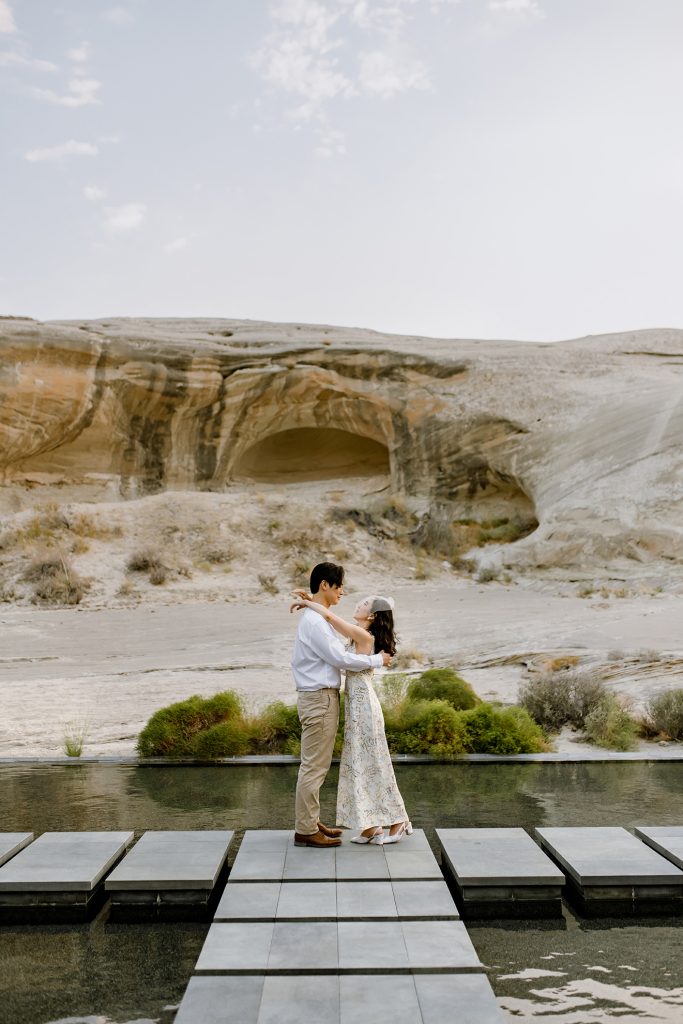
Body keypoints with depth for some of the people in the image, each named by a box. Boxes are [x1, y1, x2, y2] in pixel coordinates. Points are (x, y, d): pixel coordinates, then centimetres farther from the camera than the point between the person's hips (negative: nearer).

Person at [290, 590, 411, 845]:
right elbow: (331, 618, 17)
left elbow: (329, 616, -20)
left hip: (363, 704, -9)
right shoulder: (360, 636, 10)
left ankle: (397, 822, 11)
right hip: (357, 704, 9)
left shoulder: (364, 636, -15)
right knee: (360, 764, 11)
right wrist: (309, 600, 5)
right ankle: (372, 826, 16)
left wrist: (305, 602, -6)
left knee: (372, 764, 0)